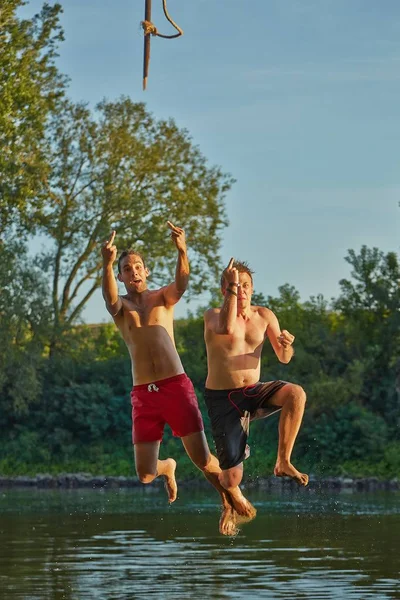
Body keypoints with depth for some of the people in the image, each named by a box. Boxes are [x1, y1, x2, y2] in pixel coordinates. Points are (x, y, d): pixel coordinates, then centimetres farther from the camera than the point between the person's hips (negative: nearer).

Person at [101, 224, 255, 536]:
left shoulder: (163, 297, 8)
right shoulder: (120, 305, 8)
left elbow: (182, 283, -15)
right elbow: (111, 299, -17)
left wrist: (182, 251, -37)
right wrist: (107, 265, -40)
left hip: (176, 386, -1)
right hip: (143, 394, 1)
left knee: (203, 460, -6)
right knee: (145, 474, -4)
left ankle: (232, 496, 24)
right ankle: (167, 467, 33)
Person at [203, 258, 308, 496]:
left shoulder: (264, 316, 4)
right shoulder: (213, 315, -8)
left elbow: (284, 358, 3)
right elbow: (227, 328, -33)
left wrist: (286, 345, -21)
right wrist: (231, 287, -29)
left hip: (254, 392, 4)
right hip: (222, 398, -3)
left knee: (296, 394, -30)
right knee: (232, 481, -10)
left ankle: (283, 462, -19)